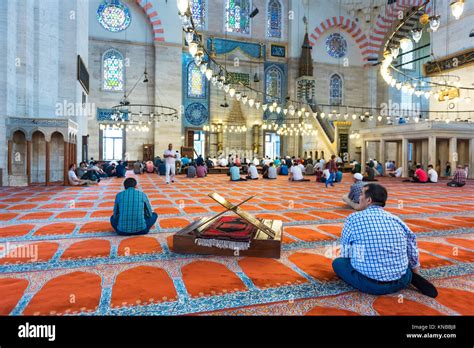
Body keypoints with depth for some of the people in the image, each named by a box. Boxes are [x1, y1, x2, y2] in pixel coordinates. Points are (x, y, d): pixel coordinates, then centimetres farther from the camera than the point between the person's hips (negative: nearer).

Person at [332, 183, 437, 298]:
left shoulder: (353, 219, -6)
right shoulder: (396, 219, 4)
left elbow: (345, 253, 4)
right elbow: (413, 255, 10)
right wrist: (412, 276, 29)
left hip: (370, 284, -5)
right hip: (401, 282, 5)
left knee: (337, 262, 14)